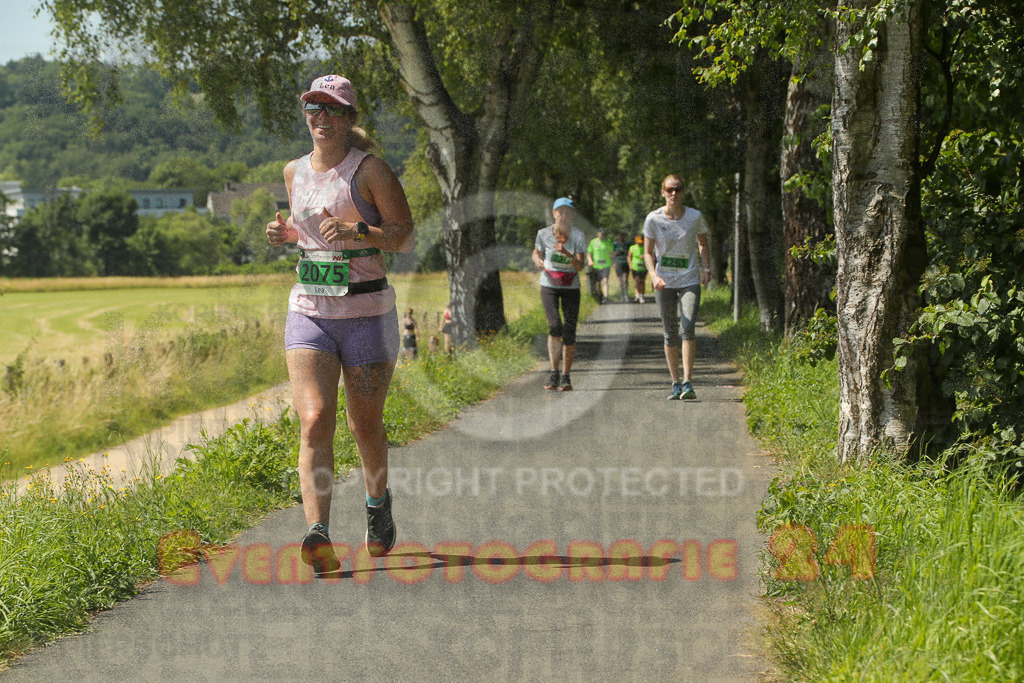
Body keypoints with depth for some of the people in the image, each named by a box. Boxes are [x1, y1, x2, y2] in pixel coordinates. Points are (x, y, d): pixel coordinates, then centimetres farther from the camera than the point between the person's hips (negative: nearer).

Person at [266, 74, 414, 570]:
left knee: (365, 425, 9)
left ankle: (378, 502, 40)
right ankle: (318, 534, -24)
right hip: (308, 312, 3)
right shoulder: (295, 172, 11)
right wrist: (286, 232, 5)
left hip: (366, 313, -3)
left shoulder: (369, 169, -5)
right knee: (314, 421, -15)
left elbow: (405, 236, -6)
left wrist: (357, 231, -23)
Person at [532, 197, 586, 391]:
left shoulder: (578, 235, -9)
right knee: (555, 326, -19)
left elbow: (580, 267, -13)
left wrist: (566, 253, -31)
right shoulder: (544, 234, -8)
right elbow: (536, 253, 10)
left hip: (571, 288, 1)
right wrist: (538, 261, -13)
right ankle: (554, 373, -8)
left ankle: (565, 377, 7)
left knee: (569, 332, -4)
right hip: (549, 286, -1)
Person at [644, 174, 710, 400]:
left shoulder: (695, 217, -2)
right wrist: (654, 275, -15)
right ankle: (675, 383, 14)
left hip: (690, 281, -1)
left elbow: (703, 245, 13)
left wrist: (706, 269, -2)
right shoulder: (653, 219, -3)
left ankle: (687, 382, -16)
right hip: (664, 283, 1)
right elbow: (648, 253, 1)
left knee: (687, 327, -17)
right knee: (670, 333, 4)